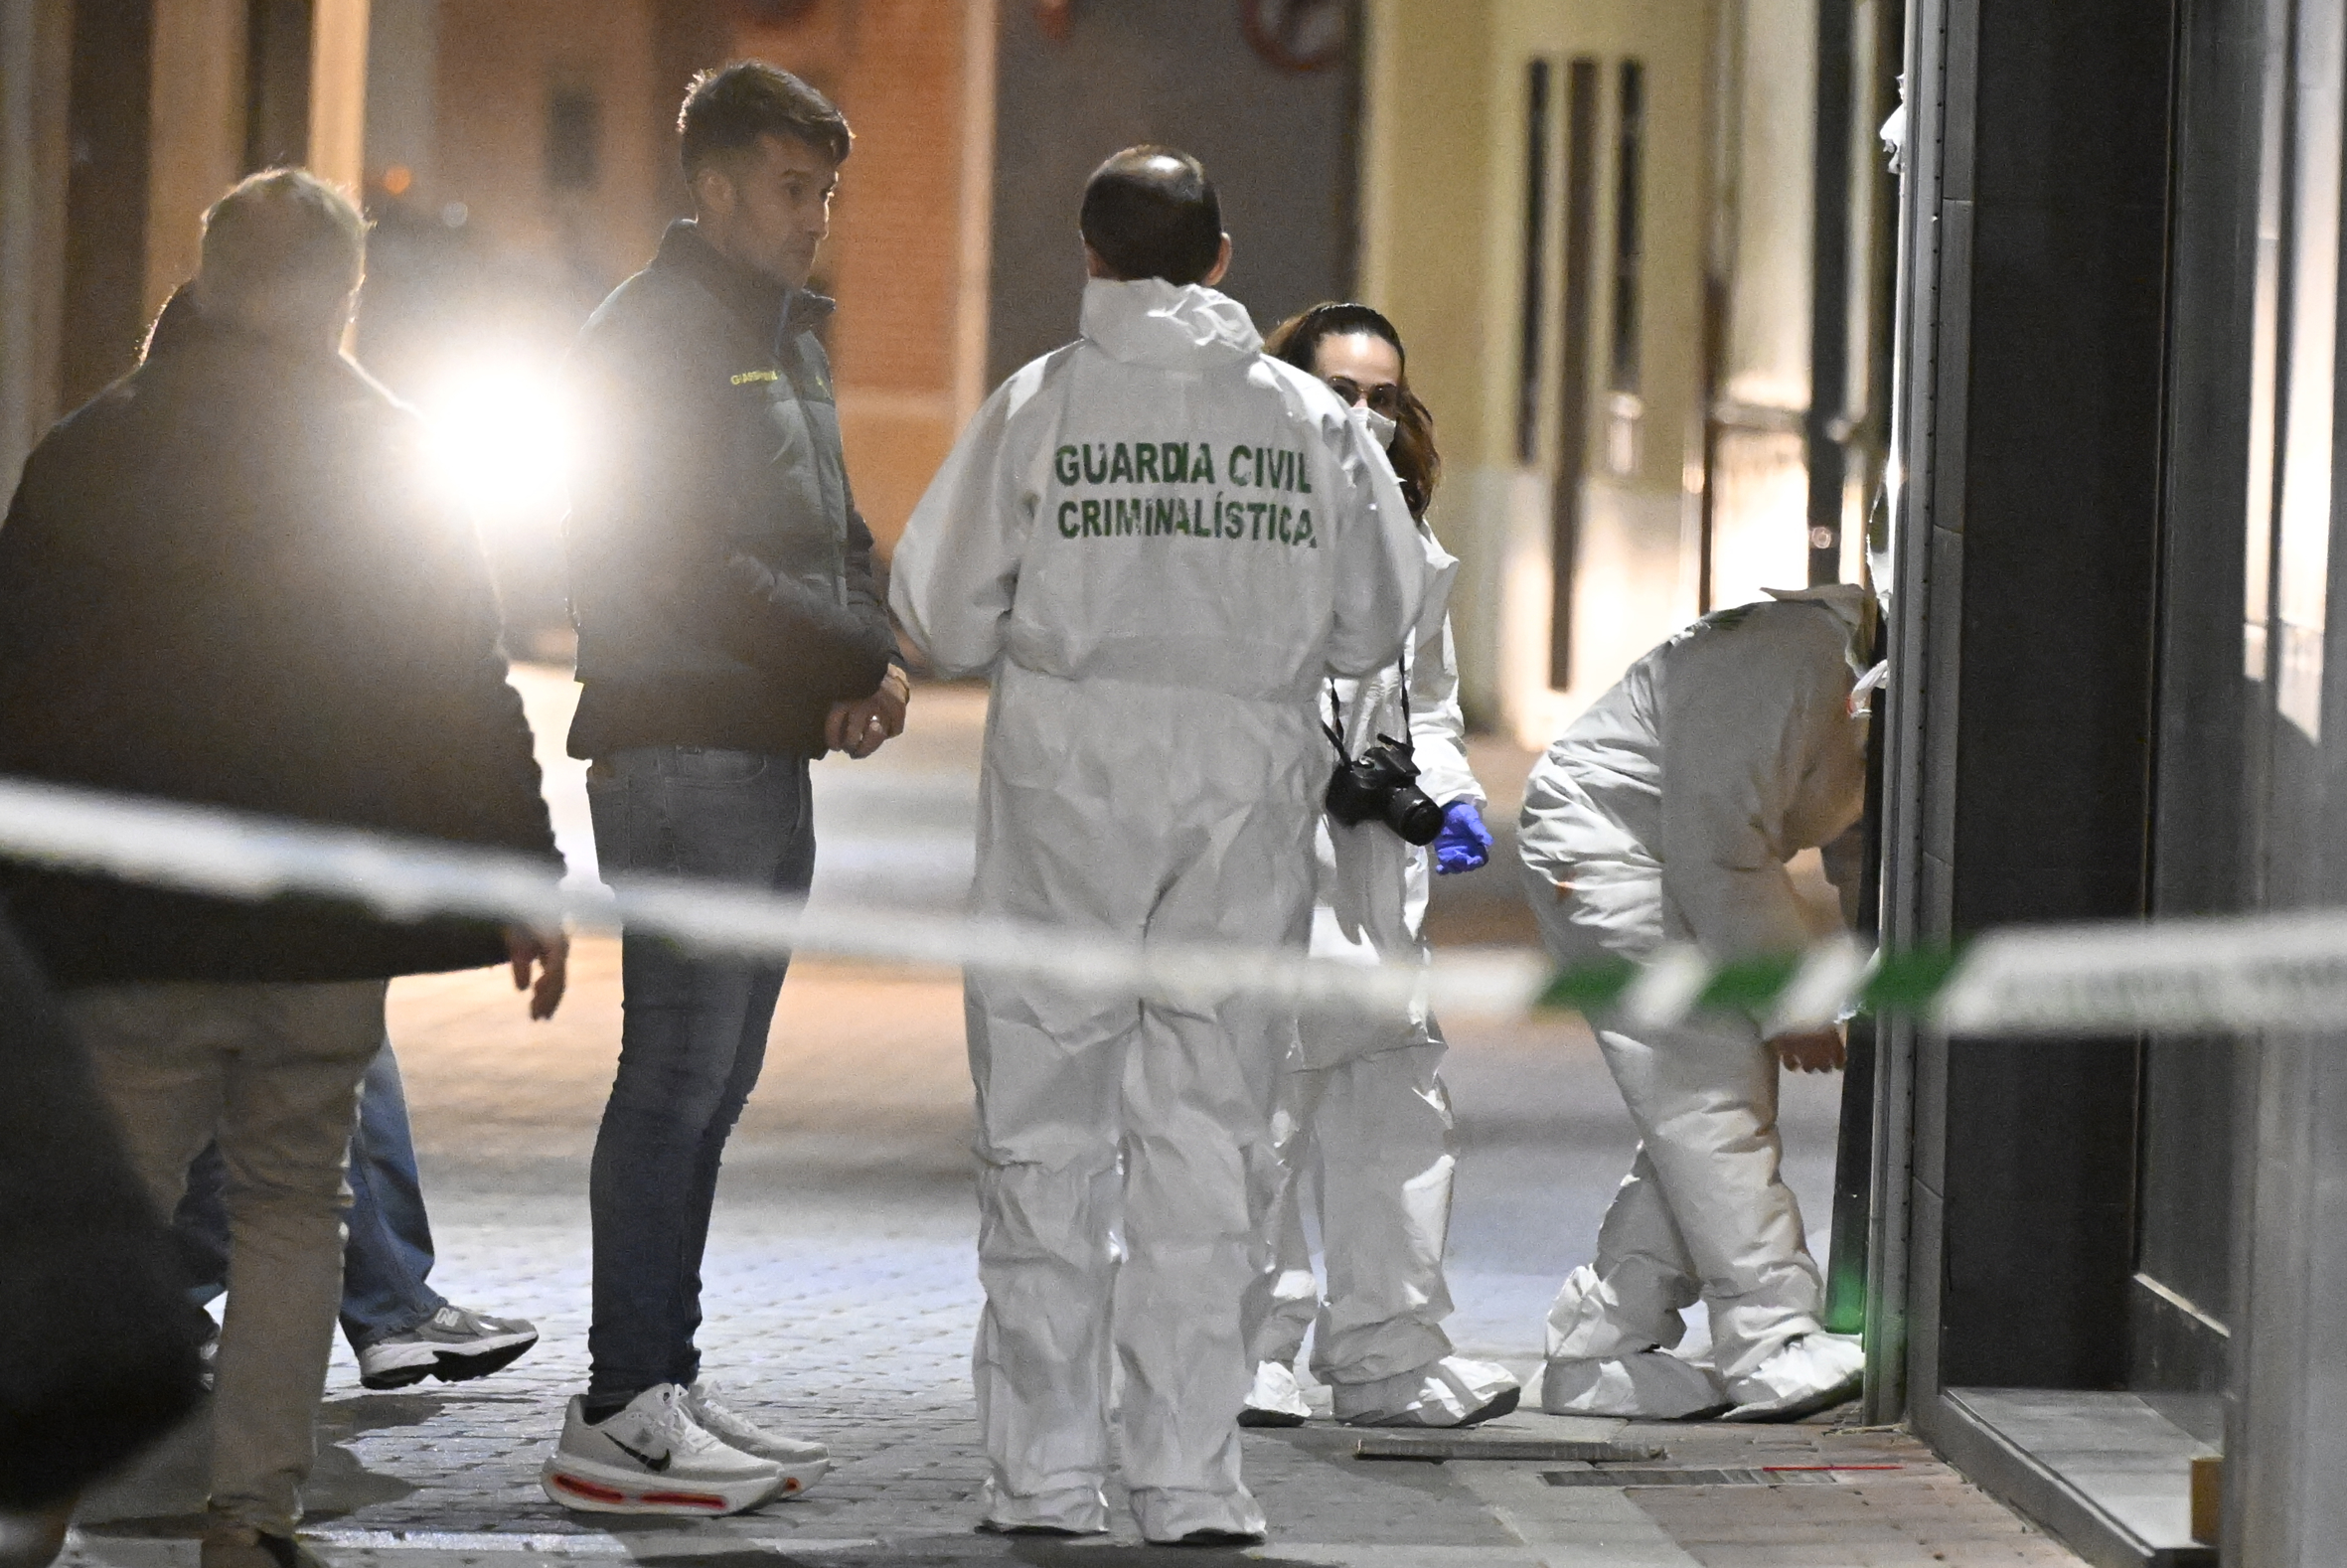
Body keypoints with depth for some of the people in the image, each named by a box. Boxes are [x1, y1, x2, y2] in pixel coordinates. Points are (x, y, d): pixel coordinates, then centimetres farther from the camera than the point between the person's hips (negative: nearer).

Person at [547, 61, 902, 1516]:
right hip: (683, 747, -9)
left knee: (713, 1082, 11)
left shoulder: (790, 333, 21)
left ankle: (664, 1383, 16)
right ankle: (623, 1416, -9)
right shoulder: (661, 330, -9)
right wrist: (859, 667, -10)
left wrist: (875, 660, 0)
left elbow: (839, 536, 21)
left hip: (769, 752, 9)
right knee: (679, 1075, -10)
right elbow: (692, 564, -16)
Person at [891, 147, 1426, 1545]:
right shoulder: (1313, 419, 3)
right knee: (1207, 1128, 6)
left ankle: (1048, 1470, 7)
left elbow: (945, 619, -2)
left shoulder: (1042, 405, -3)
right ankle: (1191, 1475, 5)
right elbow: (1376, 626, 6)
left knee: (1049, 1129, 6)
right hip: (1250, 781, 1)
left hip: (1071, 771, -1)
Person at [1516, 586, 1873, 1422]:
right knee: (1706, 1089, -18)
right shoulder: (1779, 664, -29)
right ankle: (1773, 1348, -21)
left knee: (1720, 1104, 2)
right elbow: (1718, 857, -27)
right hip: (1598, 844, -10)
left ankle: (1595, 1352, 6)